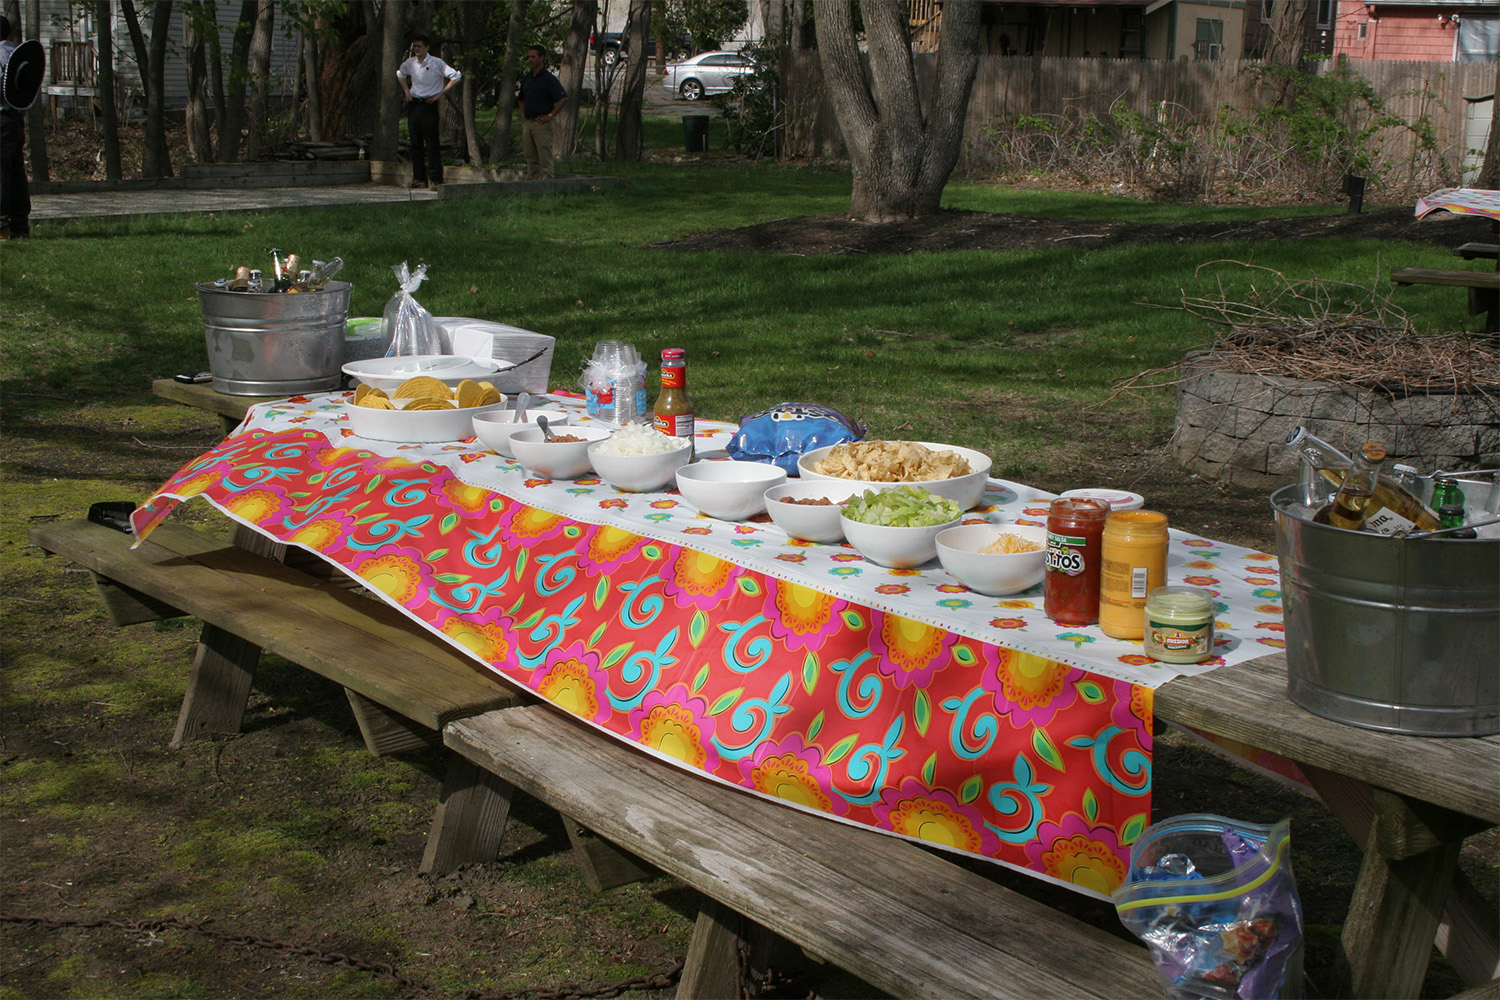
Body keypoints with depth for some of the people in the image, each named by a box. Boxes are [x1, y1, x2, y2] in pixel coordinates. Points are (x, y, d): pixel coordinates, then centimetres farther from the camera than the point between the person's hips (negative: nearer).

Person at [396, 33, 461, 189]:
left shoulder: (437, 63, -7)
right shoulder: (410, 63, 8)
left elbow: (456, 77, -9)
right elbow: (400, 74, 30)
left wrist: (440, 94, -10)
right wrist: (406, 91, 15)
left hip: (429, 104, -5)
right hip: (413, 104, 5)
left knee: (431, 142, -7)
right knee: (415, 142, 6)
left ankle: (435, 178, -3)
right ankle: (418, 177, 12)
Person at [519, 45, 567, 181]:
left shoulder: (548, 79, -7)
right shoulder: (526, 78, 15)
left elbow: (564, 98, -15)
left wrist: (550, 116, -15)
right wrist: (523, 114, 15)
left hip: (541, 123, -7)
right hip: (527, 123, 7)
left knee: (545, 158, -6)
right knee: (530, 158, 9)